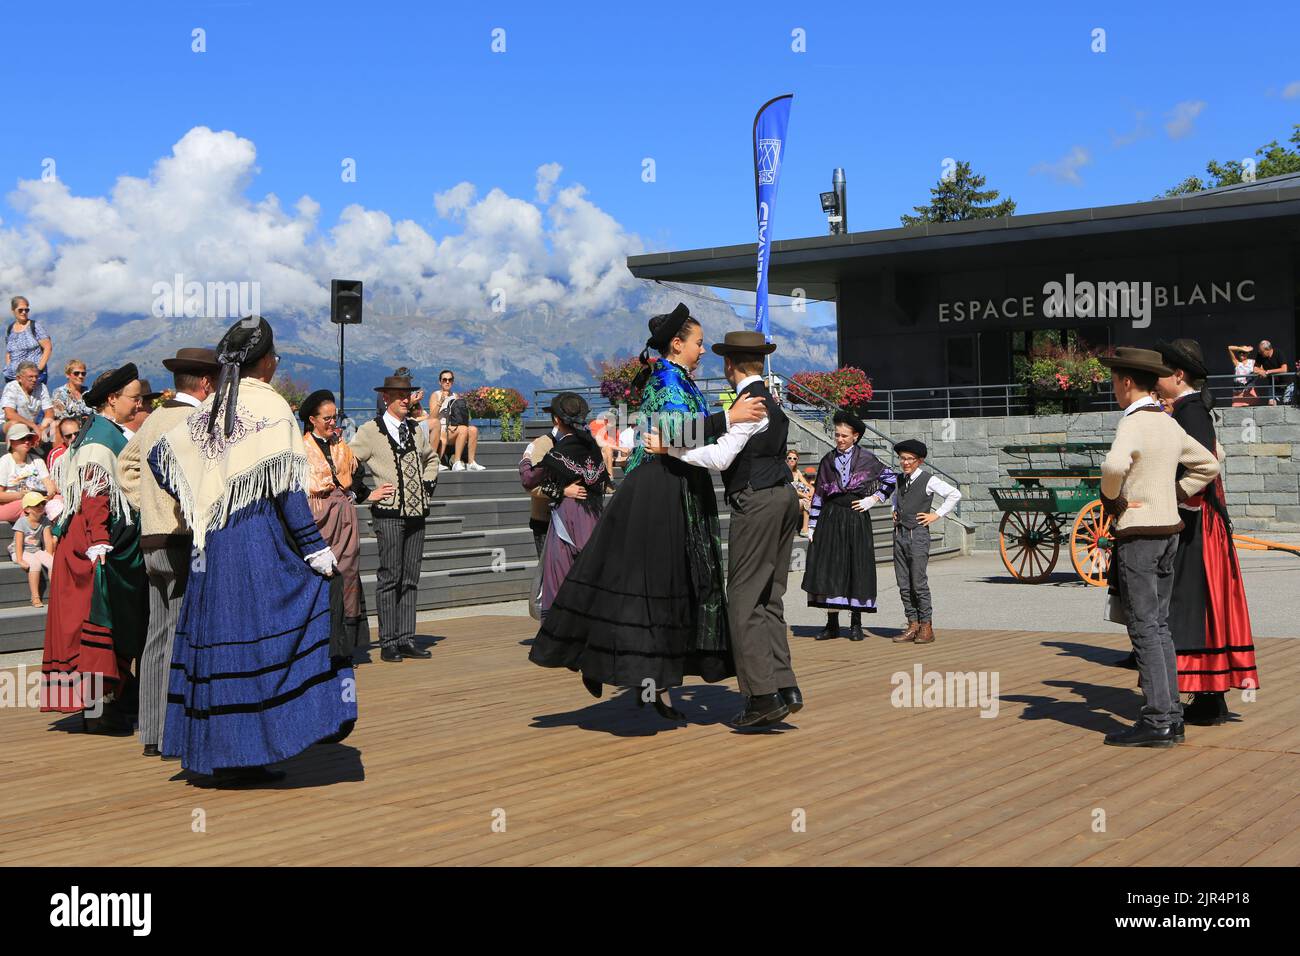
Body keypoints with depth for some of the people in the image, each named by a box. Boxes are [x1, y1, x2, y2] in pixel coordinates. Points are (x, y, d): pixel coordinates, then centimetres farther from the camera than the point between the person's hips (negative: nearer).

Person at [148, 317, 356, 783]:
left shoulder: (209, 409, 11)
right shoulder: (271, 407, -10)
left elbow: (159, 456, 14)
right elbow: (285, 487, -15)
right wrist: (315, 547, -12)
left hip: (214, 543, 8)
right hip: (260, 543, -8)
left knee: (220, 637, 9)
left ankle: (223, 754, 14)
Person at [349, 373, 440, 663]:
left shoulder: (416, 431, 15)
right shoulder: (370, 431, -3)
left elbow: (431, 457, 33)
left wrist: (428, 485, 18)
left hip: (416, 513, 6)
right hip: (389, 514, -6)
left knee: (410, 579, 7)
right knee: (390, 578, -5)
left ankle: (406, 639, 11)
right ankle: (388, 643, 0)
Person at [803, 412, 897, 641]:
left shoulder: (866, 459, 3)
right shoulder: (828, 460, 10)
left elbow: (890, 478, 11)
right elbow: (818, 494, 11)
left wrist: (874, 499, 3)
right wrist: (812, 526, 7)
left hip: (856, 518, -2)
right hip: (830, 518, 2)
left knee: (856, 568, 0)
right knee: (828, 568, -2)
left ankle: (856, 624, 8)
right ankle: (832, 624, 6)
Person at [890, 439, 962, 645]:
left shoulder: (928, 479, -5)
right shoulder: (900, 480, 14)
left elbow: (954, 494, -6)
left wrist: (937, 515, -6)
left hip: (918, 534, -6)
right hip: (900, 534, 6)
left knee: (919, 583, -7)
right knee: (903, 584, 5)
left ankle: (927, 627, 0)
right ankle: (913, 626, 10)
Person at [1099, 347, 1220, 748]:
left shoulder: (1133, 424, -15)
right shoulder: (1170, 425, 12)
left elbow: (1113, 465, -35)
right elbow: (1208, 464, 24)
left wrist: (1111, 500, -16)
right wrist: (1176, 496, 16)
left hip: (1136, 535, -8)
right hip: (1168, 531, 8)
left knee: (1144, 628, -6)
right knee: (1159, 626, 12)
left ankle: (1157, 720, -6)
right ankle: (1171, 716, 13)